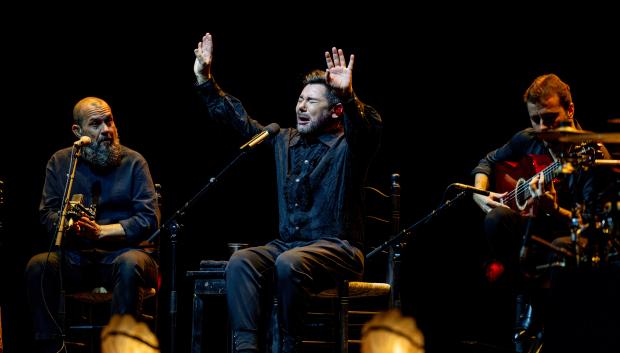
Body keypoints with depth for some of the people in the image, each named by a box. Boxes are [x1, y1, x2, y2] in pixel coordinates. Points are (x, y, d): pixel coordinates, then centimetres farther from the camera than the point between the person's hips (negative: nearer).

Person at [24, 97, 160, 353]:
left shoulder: (133, 162, 5)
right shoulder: (60, 162, 12)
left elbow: (149, 219, -3)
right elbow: (48, 214, 5)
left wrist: (101, 231, -16)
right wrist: (68, 225, -21)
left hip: (120, 252, -2)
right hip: (74, 258, 2)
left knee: (130, 264, -37)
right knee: (37, 266, -28)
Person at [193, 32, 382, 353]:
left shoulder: (349, 146, -3)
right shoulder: (285, 140, 17)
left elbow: (370, 128, -27)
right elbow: (237, 118, 22)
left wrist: (348, 96, -48)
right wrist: (204, 78, 14)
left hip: (337, 249, -6)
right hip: (287, 243, 6)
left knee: (289, 263, -36)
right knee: (240, 262, -23)